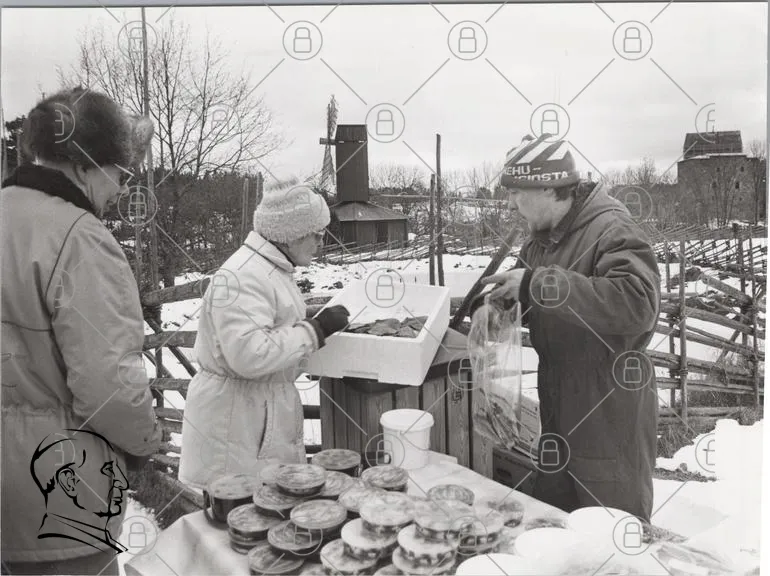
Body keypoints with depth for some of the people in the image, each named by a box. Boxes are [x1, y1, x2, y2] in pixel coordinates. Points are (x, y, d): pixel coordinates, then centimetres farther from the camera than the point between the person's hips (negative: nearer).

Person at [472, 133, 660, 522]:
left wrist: (538, 283, -36)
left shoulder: (612, 229, -19)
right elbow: (535, 304, 19)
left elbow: (638, 304, -35)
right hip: (559, 406, 8)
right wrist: (500, 301, -4)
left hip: (611, 410, -8)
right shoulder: (542, 237, 7)